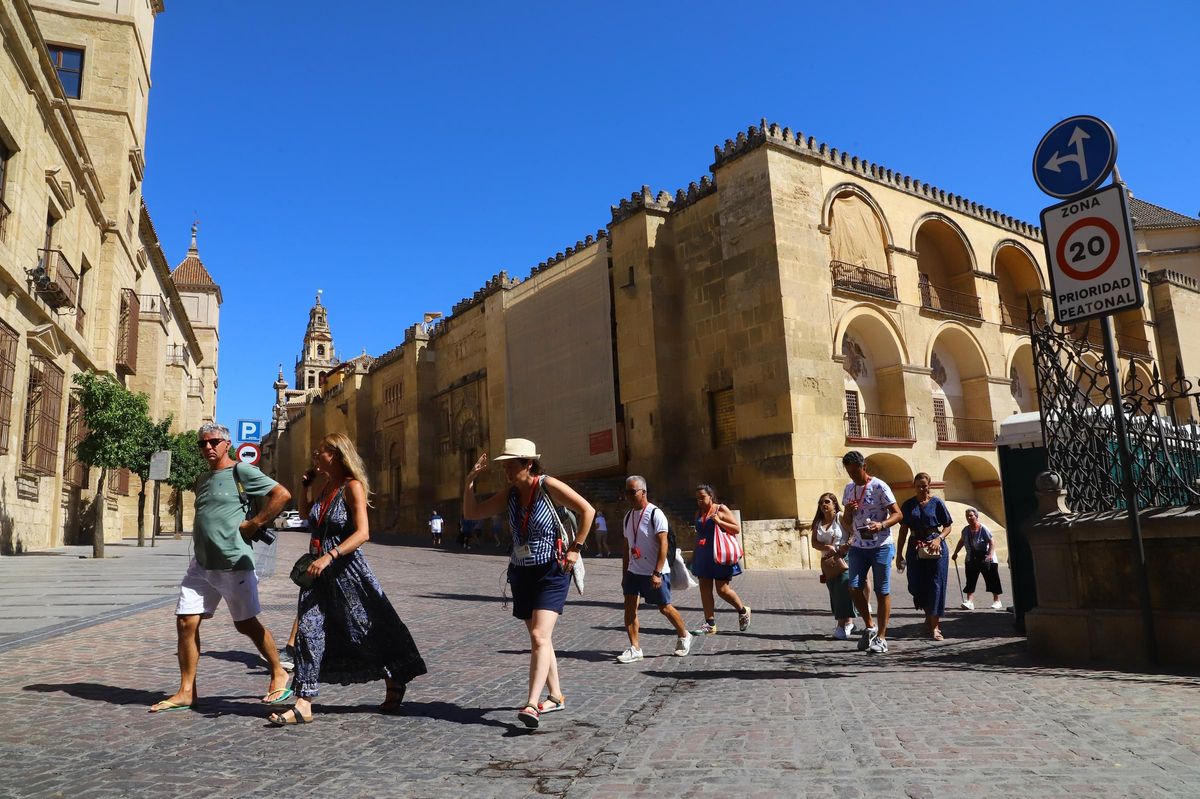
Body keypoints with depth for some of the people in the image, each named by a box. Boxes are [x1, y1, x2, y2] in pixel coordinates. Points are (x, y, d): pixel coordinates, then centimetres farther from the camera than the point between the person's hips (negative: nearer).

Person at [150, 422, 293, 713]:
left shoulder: (241, 471, -7)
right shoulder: (201, 480, 16)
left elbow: (282, 494, -15)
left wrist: (254, 523, -15)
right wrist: (198, 549, 14)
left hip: (234, 564, -7)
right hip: (201, 564, 7)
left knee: (246, 624, 2)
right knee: (186, 623, 2)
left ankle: (279, 673, 19)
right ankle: (186, 693, 12)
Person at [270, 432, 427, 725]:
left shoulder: (352, 487, -12)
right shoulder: (326, 487, 10)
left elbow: (362, 533, -21)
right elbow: (305, 509, 30)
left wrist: (329, 557, -30)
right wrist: (306, 482, 16)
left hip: (347, 569, -7)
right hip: (318, 569, 7)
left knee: (370, 630, 6)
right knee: (309, 630, -2)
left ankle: (395, 685, 26)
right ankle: (303, 705, 1)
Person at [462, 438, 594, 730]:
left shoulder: (548, 486, -13)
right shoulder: (510, 495, 4)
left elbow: (587, 510, -11)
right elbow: (471, 513, 5)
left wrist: (575, 548, -13)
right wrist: (471, 479, -5)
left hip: (551, 573, -7)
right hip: (521, 574, 7)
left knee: (540, 637, -17)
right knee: (539, 639, 14)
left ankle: (532, 705, -20)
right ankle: (556, 697, 27)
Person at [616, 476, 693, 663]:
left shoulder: (655, 514, -13)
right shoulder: (628, 516, 9)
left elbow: (663, 544, -17)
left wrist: (657, 573, -22)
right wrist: (624, 574, 14)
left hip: (655, 572, -6)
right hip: (634, 571, 6)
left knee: (665, 608, 5)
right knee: (629, 607, -3)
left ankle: (684, 636, 29)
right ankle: (635, 649, 5)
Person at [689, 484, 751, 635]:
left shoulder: (721, 509, -4)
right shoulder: (698, 513, 12)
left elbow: (737, 529, -6)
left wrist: (719, 522, -17)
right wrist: (695, 554, 20)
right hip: (703, 555, 6)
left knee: (722, 590, -5)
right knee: (704, 589, 2)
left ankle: (743, 611, 21)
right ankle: (710, 625, 8)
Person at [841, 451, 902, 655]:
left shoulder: (879, 486, -7)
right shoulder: (848, 489, 10)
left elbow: (897, 513, -9)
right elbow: (846, 523, 17)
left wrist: (882, 525, -26)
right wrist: (847, 512, -5)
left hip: (880, 546, -5)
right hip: (857, 546, 5)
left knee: (882, 592, 1)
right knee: (854, 588, -4)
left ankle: (881, 637, 9)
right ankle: (870, 627, 17)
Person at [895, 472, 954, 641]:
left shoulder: (936, 503, -1)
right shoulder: (908, 505, 6)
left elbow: (949, 526, 2)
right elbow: (903, 529, 9)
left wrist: (939, 538, -17)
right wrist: (899, 554, 7)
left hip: (936, 549, -3)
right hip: (916, 549, 3)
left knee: (935, 586, -3)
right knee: (916, 586, 2)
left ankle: (935, 627, 2)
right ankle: (929, 615, 30)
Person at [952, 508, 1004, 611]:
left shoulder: (983, 529, -14)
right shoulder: (966, 530, 3)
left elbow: (992, 542, -19)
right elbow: (962, 541, 18)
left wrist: (990, 555, -31)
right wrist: (955, 553, 18)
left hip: (986, 560, -5)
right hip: (971, 560, 5)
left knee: (992, 580, 4)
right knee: (970, 581, -3)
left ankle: (997, 601, 17)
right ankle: (969, 601, -5)